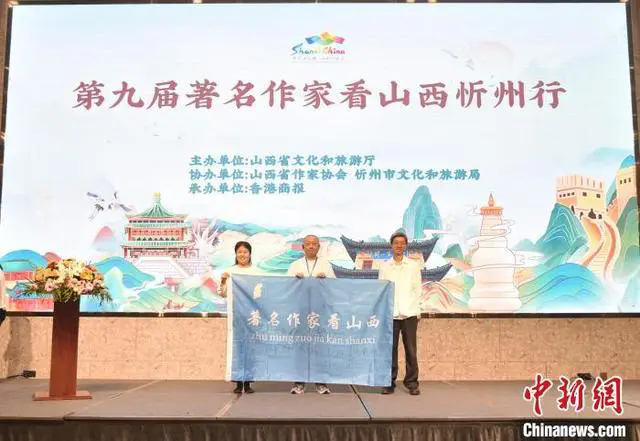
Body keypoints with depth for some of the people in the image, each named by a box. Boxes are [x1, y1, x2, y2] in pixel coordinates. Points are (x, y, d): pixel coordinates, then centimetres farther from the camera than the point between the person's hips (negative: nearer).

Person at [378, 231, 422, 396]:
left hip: (409, 312, 0)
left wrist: (409, 304, -2)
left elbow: (418, 289, 7)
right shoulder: (384, 266, 8)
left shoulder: (413, 266, 8)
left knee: (410, 349, 1)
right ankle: (389, 382, 10)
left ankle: (412, 383, 9)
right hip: (390, 313, 0)